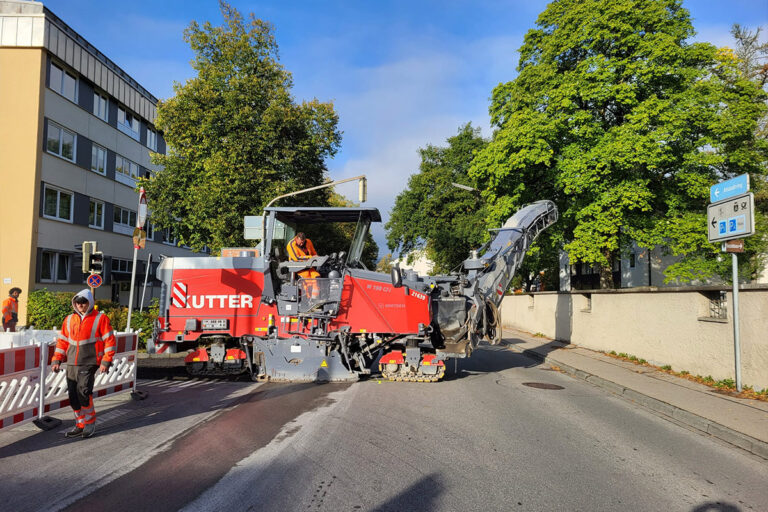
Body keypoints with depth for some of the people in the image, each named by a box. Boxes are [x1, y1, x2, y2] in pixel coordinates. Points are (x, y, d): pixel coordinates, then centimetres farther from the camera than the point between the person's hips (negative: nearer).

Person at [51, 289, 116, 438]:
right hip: (72, 364, 6)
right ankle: (80, 425, 20)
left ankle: (90, 423, 2)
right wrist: (56, 360, 10)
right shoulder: (69, 319, 13)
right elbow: (62, 341, 19)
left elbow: (109, 341, -4)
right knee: (73, 395, 6)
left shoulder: (100, 318, -2)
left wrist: (106, 362, -10)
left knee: (83, 391, -16)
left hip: (89, 363, -6)